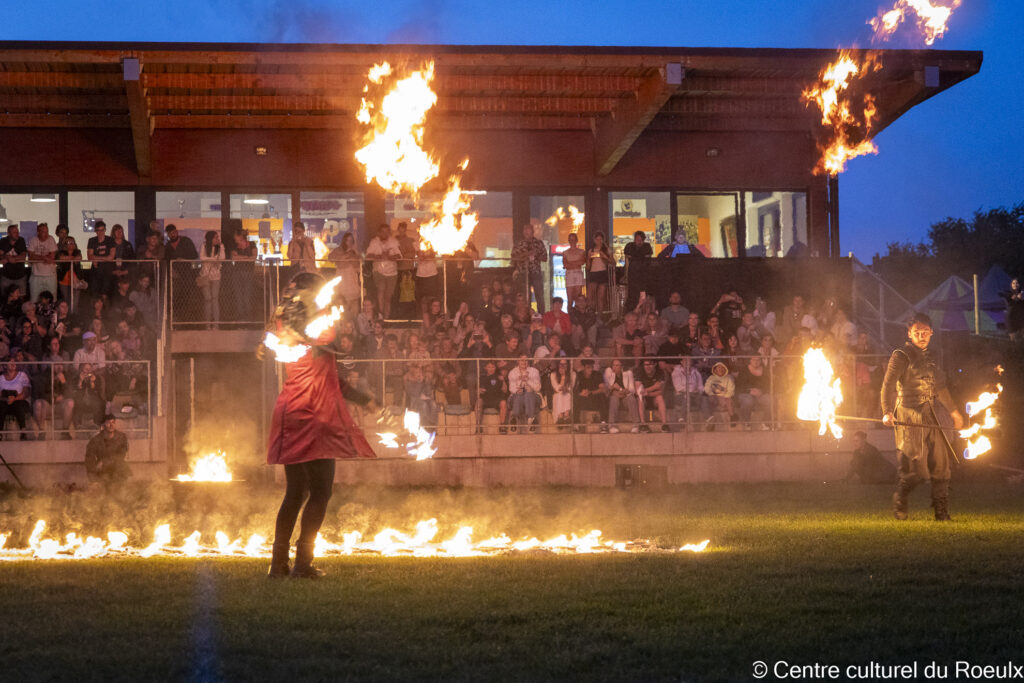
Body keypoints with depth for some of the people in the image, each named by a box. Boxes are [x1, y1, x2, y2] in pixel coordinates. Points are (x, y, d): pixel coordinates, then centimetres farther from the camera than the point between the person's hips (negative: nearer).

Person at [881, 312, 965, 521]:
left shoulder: (928, 356, 18)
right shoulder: (901, 356, -5)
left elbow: (938, 385, 31)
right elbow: (888, 385, -15)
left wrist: (953, 410, 37)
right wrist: (887, 412, -30)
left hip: (929, 417, 7)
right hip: (910, 416, -7)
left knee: (941, 463, 4)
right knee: (916, 468, -10)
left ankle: (942, 512, 10)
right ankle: (899, 503, 11)